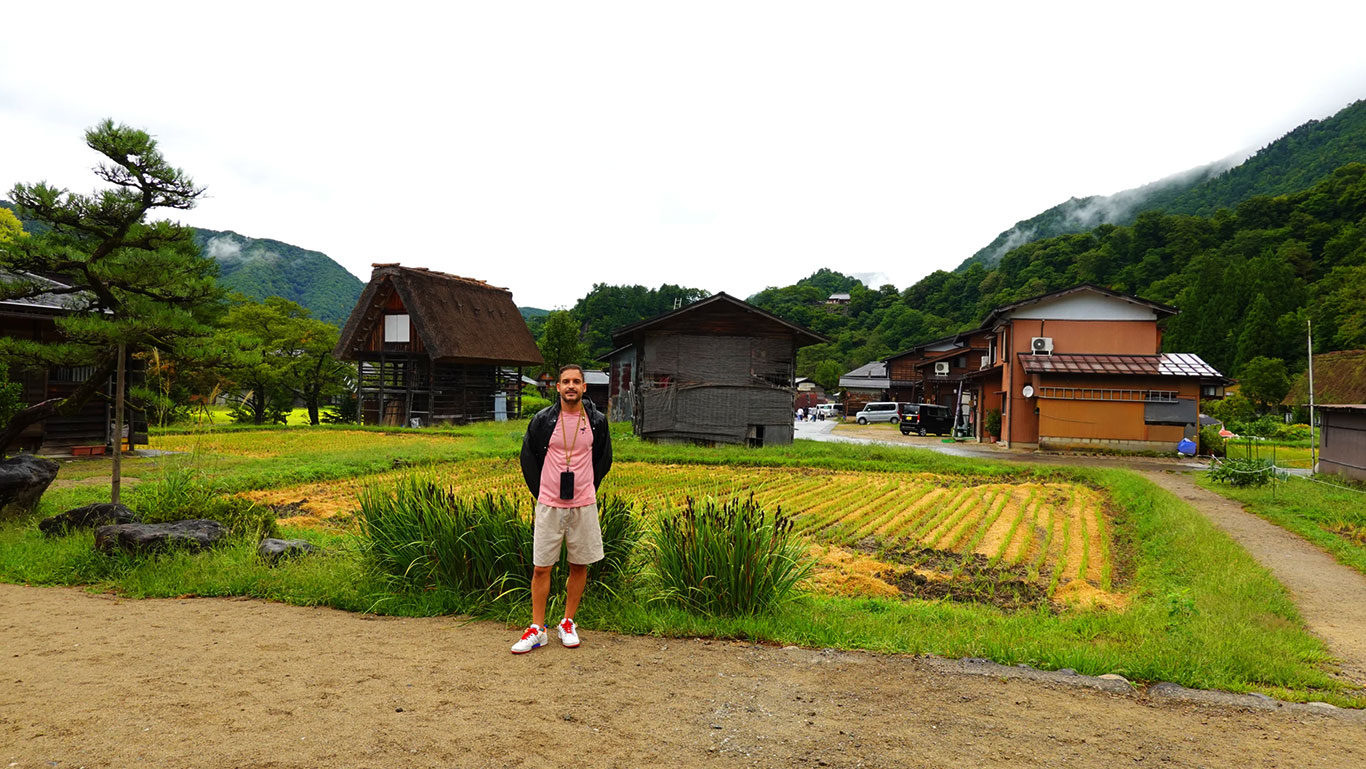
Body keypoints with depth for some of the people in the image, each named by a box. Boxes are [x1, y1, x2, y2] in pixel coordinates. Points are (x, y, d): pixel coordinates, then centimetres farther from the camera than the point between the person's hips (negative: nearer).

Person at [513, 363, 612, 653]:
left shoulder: (597, 421, 0)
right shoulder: (543, 419, -3)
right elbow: (528, 458, 8)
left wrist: (587, 490, 12)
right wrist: (541, 493, 7)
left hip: (584, 505, 1)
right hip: (549, 504, -1)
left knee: (579, 565, 8)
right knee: (541, 567, 1)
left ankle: (567, 624, 24)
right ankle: (537, 629, 13)